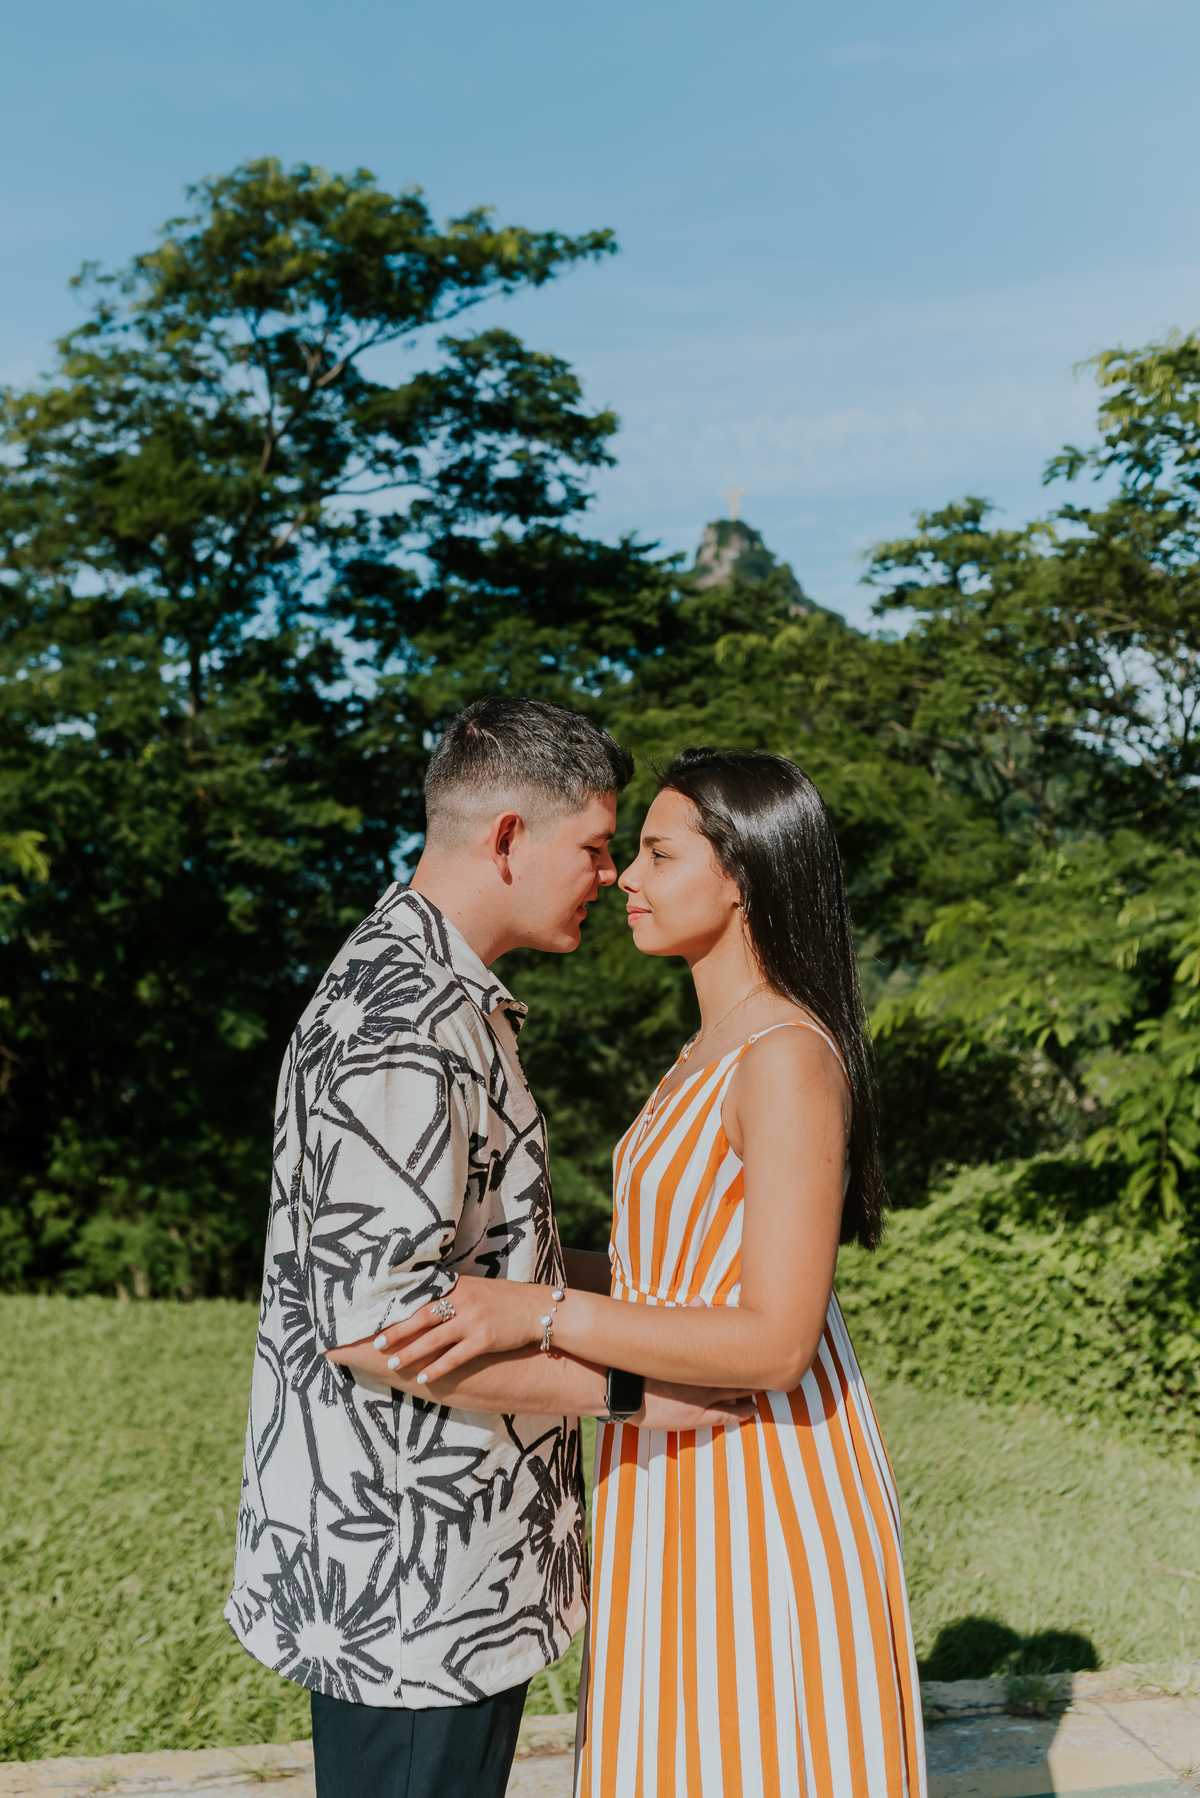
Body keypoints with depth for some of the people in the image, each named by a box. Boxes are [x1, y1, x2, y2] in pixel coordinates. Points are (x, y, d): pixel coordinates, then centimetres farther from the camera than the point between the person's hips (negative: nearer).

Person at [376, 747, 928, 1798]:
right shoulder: (710, 1054, 10)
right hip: (692, 1472, 9)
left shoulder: (790, 1060, -20)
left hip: (765, 1486, -9)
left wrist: (542, 1313, -28)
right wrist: (501, 1276, 16)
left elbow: (776, 1341, -25)